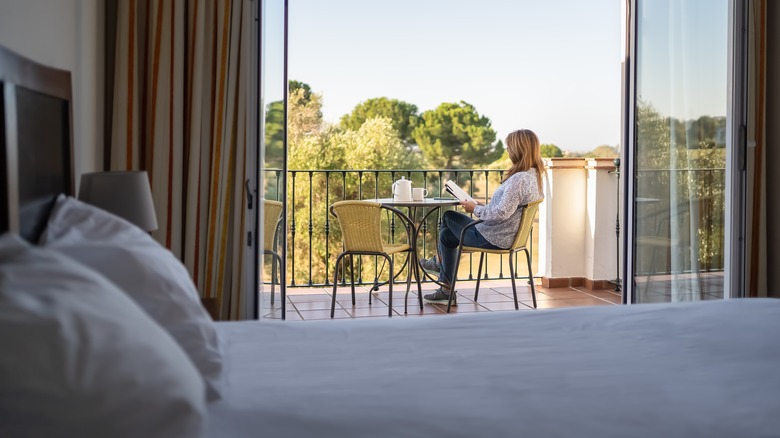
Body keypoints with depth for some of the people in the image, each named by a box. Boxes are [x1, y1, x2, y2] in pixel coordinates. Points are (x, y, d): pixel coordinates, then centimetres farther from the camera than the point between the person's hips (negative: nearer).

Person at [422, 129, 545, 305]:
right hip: (506, 235, 10)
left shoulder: (519, 179, -26)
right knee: (447, 234, 18)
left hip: (493, 238, -10)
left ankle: (441, 261, 33)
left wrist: (476, 208, -14)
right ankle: (446, 290, 23)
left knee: (448, 216, 9)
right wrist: (484, 206, 9)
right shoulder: (533, 176, 7)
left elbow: (501, 213, -30)